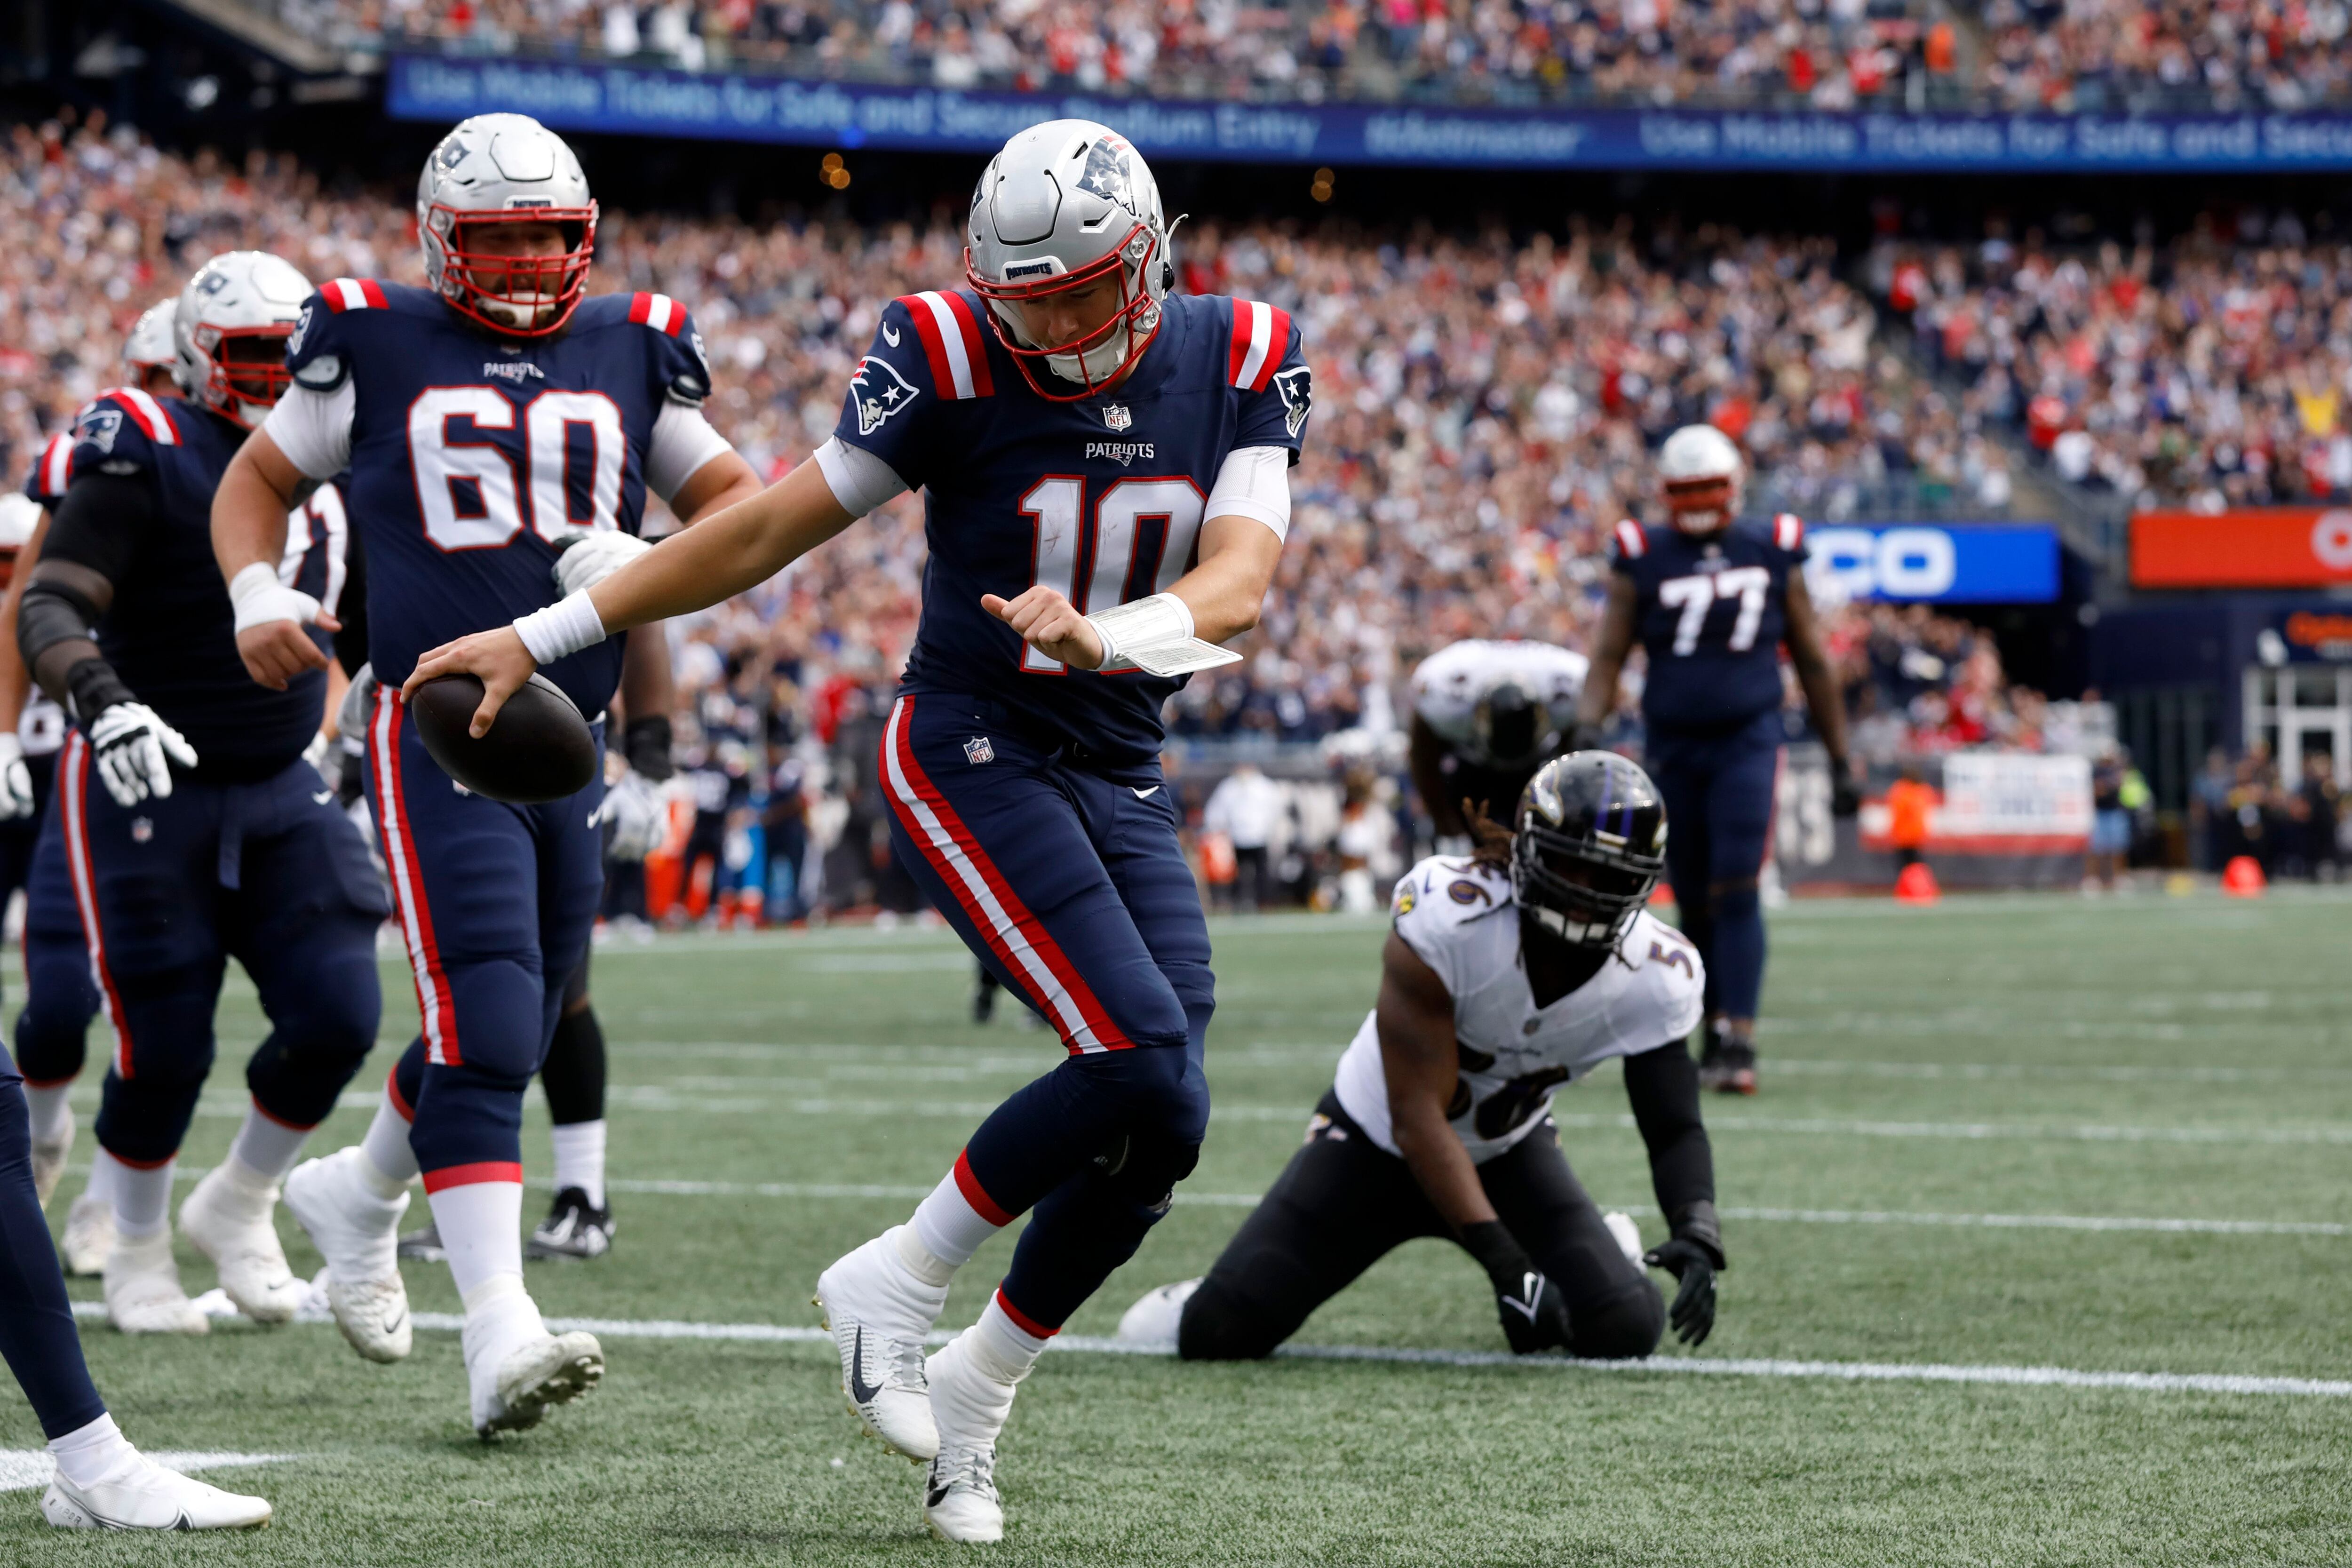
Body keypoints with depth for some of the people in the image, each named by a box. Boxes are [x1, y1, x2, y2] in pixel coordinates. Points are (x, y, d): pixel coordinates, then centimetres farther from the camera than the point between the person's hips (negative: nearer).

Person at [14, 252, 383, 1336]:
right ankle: (136, 1257, 23)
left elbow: (355, 624, 23)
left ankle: (237, 1206, 17)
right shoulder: (148, 457, -14)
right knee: (165, 1046, -3)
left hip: (280, 794, 6)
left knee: (338, 1016, -9)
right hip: (150, 795, -6)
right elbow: (49, 609, -24)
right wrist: (104, 704, -41)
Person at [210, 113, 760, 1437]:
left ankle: (361, 1193, 42)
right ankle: (503, 1335, -20)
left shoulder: (632, 352, 11)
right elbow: (257, 480, 14)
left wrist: (649, 567, -6)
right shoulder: (376, 346, 4)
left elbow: (739, 503, 14)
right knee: (483, 1028, -17)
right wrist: (257, 593, -6)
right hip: (439, 727, -5)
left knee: (510, 1031, 14)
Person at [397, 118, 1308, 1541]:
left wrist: (1108, 634, -38)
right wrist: (542, 639, -4)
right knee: (1145, 1064, -22)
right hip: (974, 755, -5)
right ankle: (898, 1284, -4)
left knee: (1157, 1132, -4)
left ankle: (973, 1393, 15)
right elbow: (771, 529, -5)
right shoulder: (952, 360, -12)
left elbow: (1241, 580, -17)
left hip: (1125, 774, 5)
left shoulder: (1244, 364, -4)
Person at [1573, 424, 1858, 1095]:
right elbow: (1609, 656, 1)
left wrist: (1841, 762, 13)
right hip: (1672, 749, 2)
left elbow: (1812, 663, 12)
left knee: (1736, 892, -15)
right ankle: (1716, 1034, 22)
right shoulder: (1643, 560, 4)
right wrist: (1587, 727, -17)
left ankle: (1738, 1043, -20)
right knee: (1694, 905, 8)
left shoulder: (1773, 555, 5)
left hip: (1748, 742, -2)